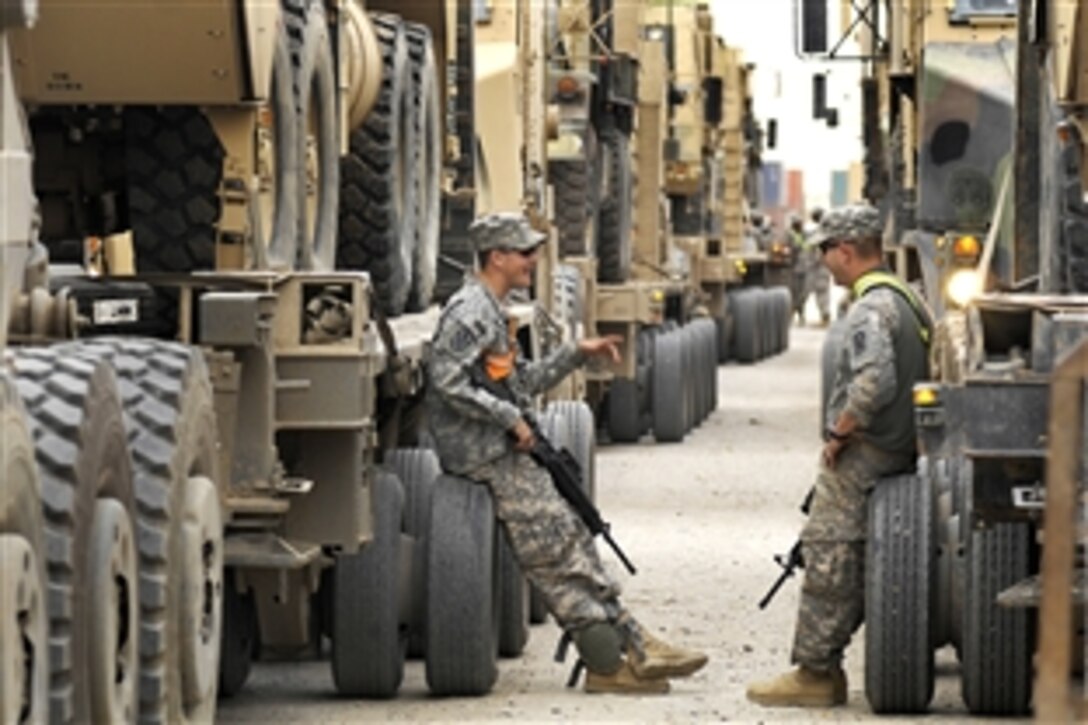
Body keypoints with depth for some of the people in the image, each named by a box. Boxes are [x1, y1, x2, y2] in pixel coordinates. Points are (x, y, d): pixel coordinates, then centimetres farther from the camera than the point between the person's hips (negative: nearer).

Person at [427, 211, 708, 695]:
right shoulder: (469, 311, -13)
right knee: (555, 556, -9)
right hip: (486, 458, -10)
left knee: (573, 544, 6)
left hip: (507, 456, 10)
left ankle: (632, 646, 6)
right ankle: (609, 662, -6)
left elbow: (523, 381, 25)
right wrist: (510, 418, -19)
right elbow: (447, 383, -23)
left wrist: (577, 354, 16)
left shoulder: (490, 311, 19)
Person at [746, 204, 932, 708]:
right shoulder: (907, 300, 15)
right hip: (898, 453, 10)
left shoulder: (871, 310, -17)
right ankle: (823, 667, 15)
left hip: (862, 458, -10)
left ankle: (813, 673, -4)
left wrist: (839, 432, -17)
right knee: (850, 568, 12)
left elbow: (875, 383, -30)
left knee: (828, 561, -6)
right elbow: (921, 377, 22)